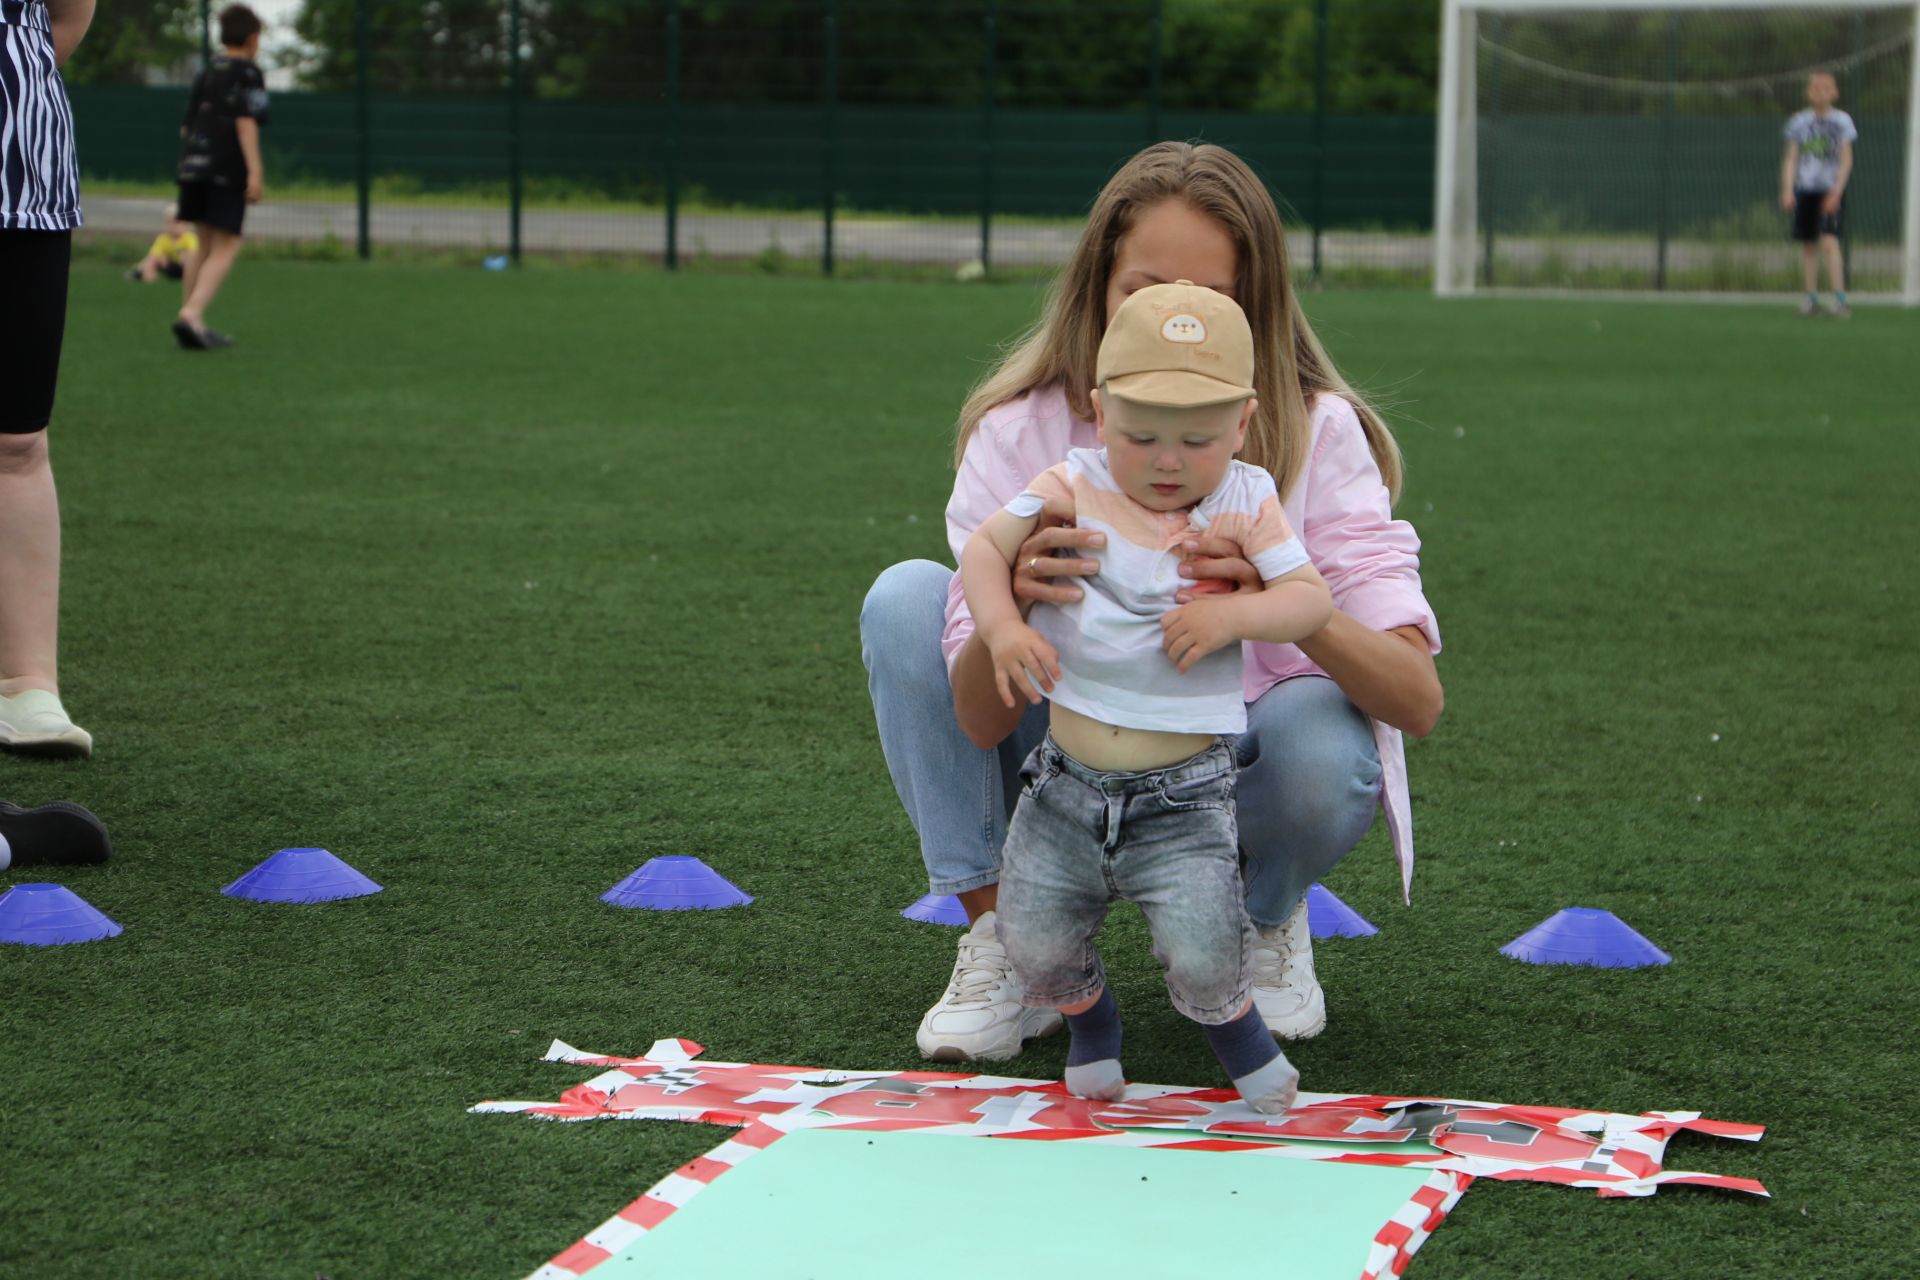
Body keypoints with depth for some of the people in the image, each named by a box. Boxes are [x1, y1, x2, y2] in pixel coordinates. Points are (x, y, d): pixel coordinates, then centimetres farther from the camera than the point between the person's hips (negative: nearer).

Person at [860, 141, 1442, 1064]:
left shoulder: (1314, 434, -18)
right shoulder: (1022, 433, -16)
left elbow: (1417, 698, -27)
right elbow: (977, 722, -22)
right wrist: (1006, 606, -46)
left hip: (1240, 781, -1)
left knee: (1323, 747, -35)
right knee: (905, 598, -19)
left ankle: (1270, 921, 2)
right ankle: (1002, 941, -10)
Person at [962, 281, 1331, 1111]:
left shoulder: (1245, 504, -1)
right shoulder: (1073, 491, -1)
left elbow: (1312, 600, -5)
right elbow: (985, 548, -1)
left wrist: (1235, 614, -23)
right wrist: (1002, 626, -19)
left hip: (1183, 794, -2)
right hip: (1067, 784, 2)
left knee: (1203, 956, -16)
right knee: (1035, 946, 2)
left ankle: (1233, 1027, 19)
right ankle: (1089, 1023, 36)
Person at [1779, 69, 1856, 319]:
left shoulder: (1842, 121, -1)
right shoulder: (1798, 122, 7)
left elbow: (1846, 160, -3)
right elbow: (1791, 159, 8)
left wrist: (1836, 192, -13)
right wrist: (1787, 190, -3)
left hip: (1831, 190, -3)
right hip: (1805, 190, 4)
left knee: (1829, 241, -16)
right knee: (1808, 244, 6)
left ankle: (1840, 300, -18)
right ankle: (1812, 298, 16)